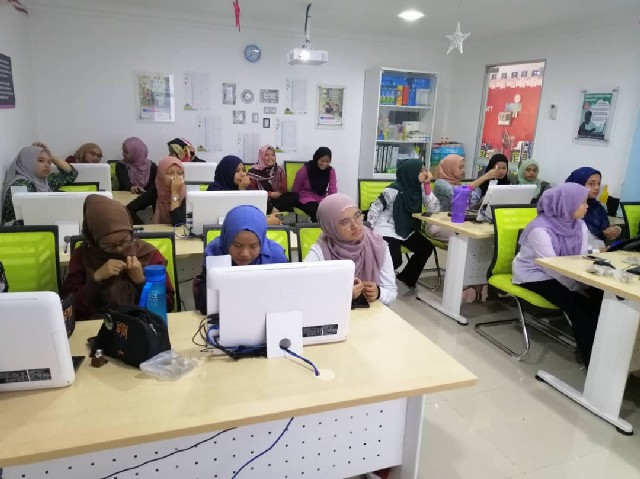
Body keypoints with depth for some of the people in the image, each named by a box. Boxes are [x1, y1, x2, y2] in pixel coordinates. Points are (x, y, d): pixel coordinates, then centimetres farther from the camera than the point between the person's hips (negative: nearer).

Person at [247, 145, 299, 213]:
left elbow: (283, 189, 9)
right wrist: (270, 194, -12)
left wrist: (276, 194, -15)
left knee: (295, 195, -23)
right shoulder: (254, 171, 0)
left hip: (277, 198, 4)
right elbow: (252, 190, -3)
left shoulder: (280, 170, 11)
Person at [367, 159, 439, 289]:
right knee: (395, 260, -24)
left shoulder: (419, 188, 0)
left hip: (406, 229, 7)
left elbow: (434, 209, -5)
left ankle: (406, 278, 9)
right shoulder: (394, 190, -19)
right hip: (387, 230, -7)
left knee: (426, 248, -10)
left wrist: (427, 185, -12)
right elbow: (374, 209, -14)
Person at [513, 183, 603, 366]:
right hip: (534, 275, -7)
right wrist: (580, 289, -26)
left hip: (562, 275, 7)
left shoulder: (580, 225, -1)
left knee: (598, 296, -18)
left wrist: (587, 284, -20)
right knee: (577, 304, -26)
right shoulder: (540, 229, -24)